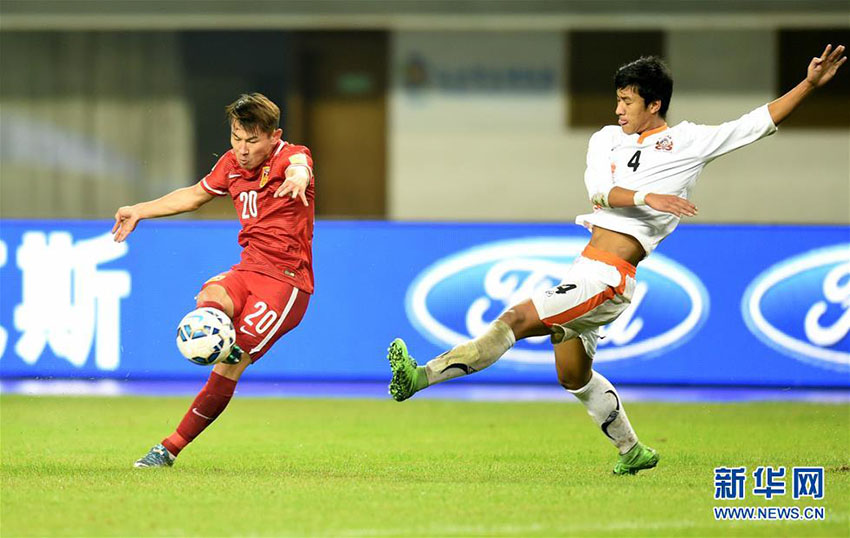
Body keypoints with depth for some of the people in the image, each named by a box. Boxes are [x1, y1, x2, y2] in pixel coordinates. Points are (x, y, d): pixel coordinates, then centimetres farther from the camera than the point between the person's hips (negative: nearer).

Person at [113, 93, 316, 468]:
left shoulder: (289, 156, -12)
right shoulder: (232, 165, 8)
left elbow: (298, 166, -40)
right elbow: (194, 195, 29)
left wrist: (297, 177, -65)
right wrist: (139, 211, 31)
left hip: (287, 279, -7)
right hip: (248, 269, 7)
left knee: (229, 366, -13)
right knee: (209, 300, -31)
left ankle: (171, 449, -9)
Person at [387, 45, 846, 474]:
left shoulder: (689, 142, 3)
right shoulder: (606, 140, 15)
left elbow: (758, 123, 5)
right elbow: (599, 191, -2)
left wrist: (809, 84, -3)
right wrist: (647, 197, -20)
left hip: (608, 278, -8)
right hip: (585, 268, 8)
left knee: (517, 319, -18)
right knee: (573, 376, 18)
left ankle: (421, 377, -24)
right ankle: (632, 450, 34)